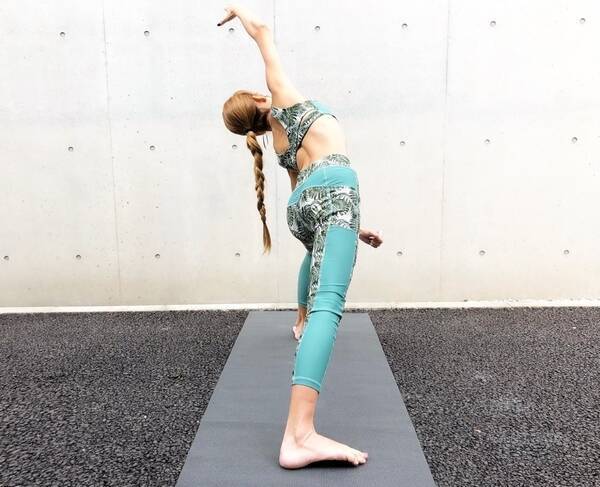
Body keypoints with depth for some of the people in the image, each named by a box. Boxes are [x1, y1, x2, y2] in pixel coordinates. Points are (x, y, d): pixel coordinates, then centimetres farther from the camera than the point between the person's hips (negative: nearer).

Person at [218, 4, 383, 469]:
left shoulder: (278, 143, 33)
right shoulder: (283, 100, 22)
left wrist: (354, 228, 36)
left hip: (301, 204, 8)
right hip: (334, 190, -8)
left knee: (319, 252, 43)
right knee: (328, 304, -20)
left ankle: (303, 321, 63)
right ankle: (300, 435, -29)